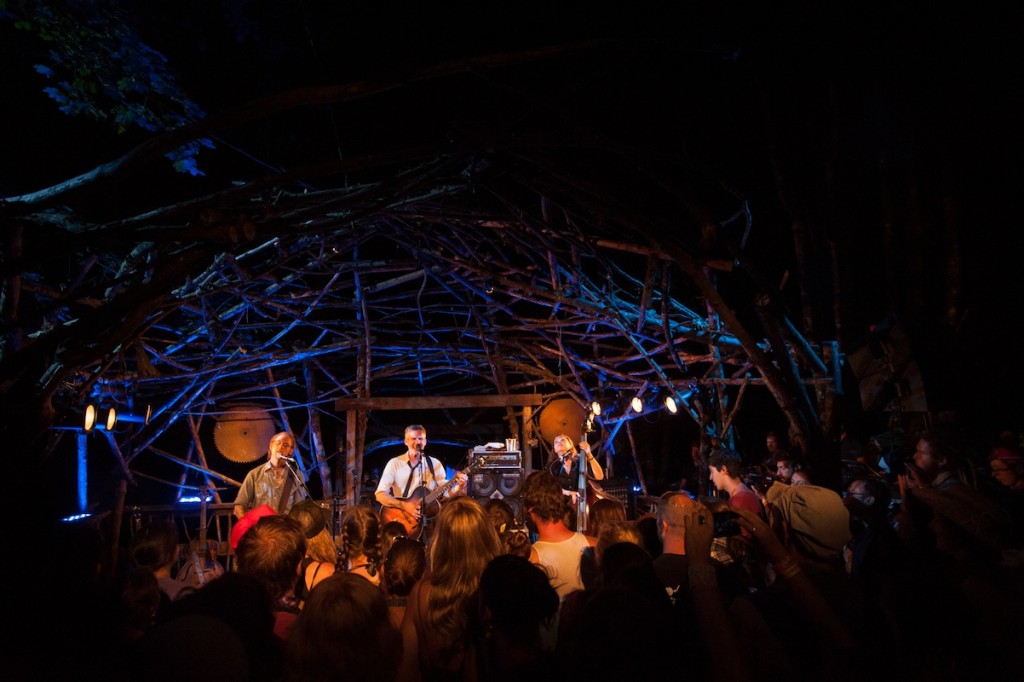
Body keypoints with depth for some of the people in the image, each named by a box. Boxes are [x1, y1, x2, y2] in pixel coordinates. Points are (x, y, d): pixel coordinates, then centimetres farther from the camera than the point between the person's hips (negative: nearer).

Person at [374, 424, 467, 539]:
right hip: (401, 521, -2)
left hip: (429, 517, 2)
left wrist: (459, 487, -18)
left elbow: (446, 493, 2)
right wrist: (404, 506, -20)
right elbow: (380, 495, -8)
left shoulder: (435, 463, 6)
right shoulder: (395, 463, 0)